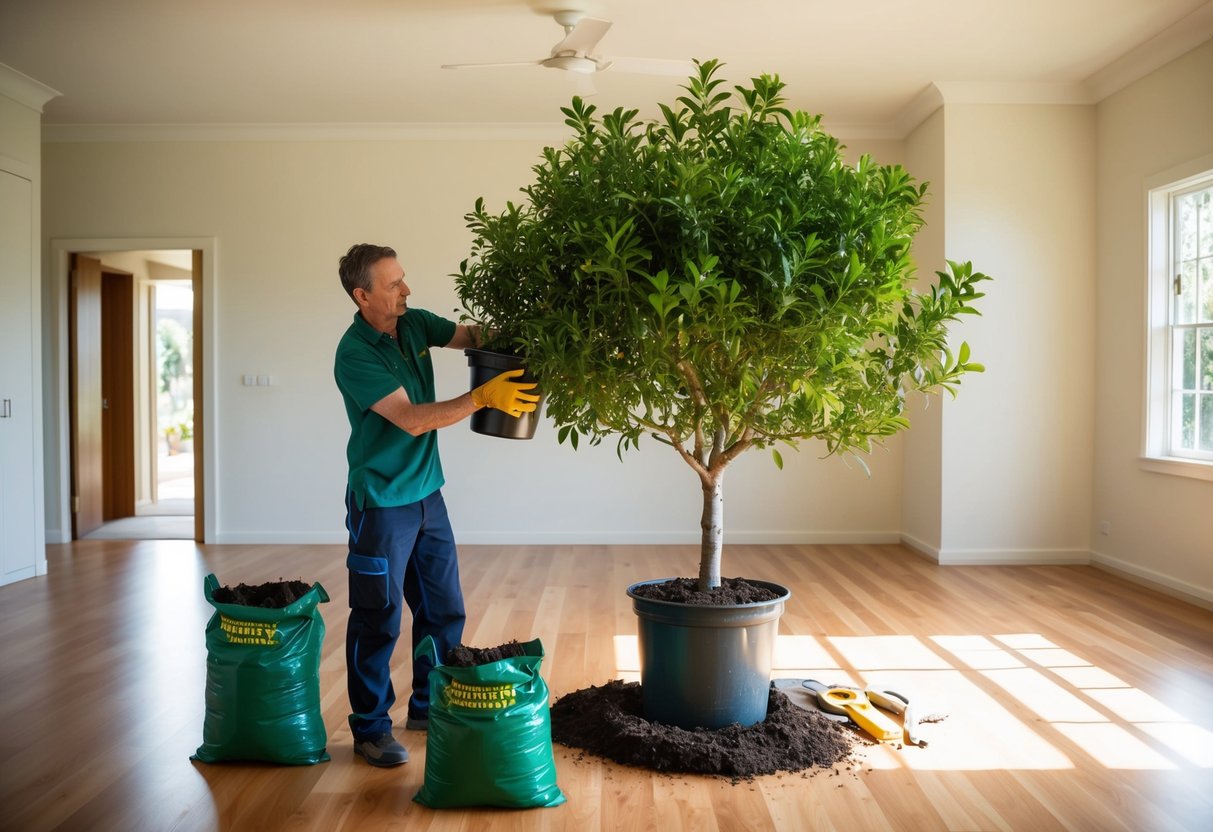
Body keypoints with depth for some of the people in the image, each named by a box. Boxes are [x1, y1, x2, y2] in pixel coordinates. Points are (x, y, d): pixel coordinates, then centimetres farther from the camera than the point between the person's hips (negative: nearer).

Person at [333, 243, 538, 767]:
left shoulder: (413, 323, 3)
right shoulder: (355, 355, -19)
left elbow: (470, 336, 5)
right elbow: (412, 419, -25)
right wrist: (484, 397, -30)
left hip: (427, 492, 8)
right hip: (381, 502, -7)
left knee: (444, 609, 15)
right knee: (379, 619, 3)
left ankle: (428, 706, 32)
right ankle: (370, 728, 19)